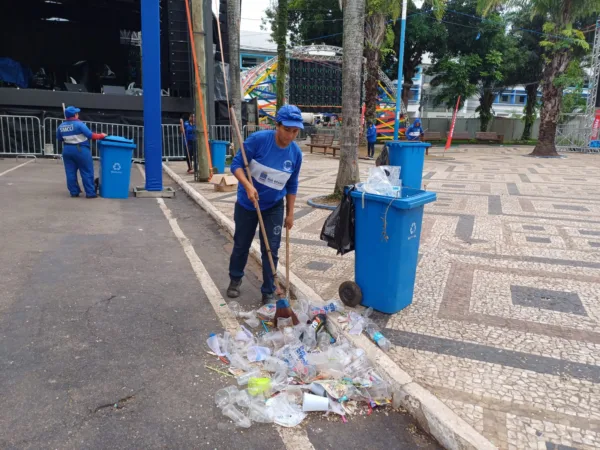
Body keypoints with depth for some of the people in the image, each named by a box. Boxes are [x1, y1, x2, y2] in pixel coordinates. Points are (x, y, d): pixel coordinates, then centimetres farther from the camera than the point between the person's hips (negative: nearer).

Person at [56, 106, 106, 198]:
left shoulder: (61, 126, 6)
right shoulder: (79, 124, -14)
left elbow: (59, 139, 16)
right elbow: (90, 136, -15)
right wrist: (101, 136, -2)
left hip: (67, 150, 6)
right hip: (80, 150, -6)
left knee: (70, 172, 10)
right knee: (86, 172, 0)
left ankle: (74, 192, 15)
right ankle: (90, 193, 2)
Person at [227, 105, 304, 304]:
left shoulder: (296, 153, -11)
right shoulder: (258, 139, -22)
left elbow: (292, 185, 1)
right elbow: (237, 164, -18)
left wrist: (290, 213, 3)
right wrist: (248, 185, -35)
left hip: (274, 207, 2)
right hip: (246, 203, -1)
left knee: (271, 249, 1)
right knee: (241, 244, 15)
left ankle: (268, 292, 17)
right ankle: (235, 279, 40)